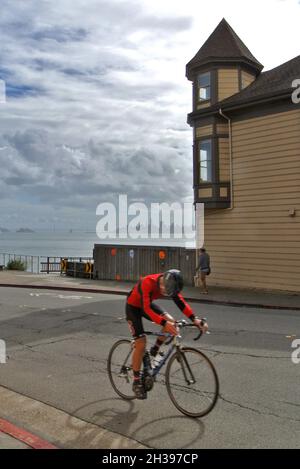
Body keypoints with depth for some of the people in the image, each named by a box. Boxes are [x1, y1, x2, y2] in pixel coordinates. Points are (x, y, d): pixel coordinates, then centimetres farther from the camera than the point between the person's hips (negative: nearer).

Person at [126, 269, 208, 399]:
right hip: (133, 307, -6)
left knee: (171, 321, -17)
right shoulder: (148, 283, -38)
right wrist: (164, 323, -54)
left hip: (147, 304, 6)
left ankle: (155, 349, 6)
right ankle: (136, 381, 4)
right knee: (141, 344, -12)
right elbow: (146, 309, -43)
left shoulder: (169, 284, -19)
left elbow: (180, 302, -20)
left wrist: (195, 319, -33)